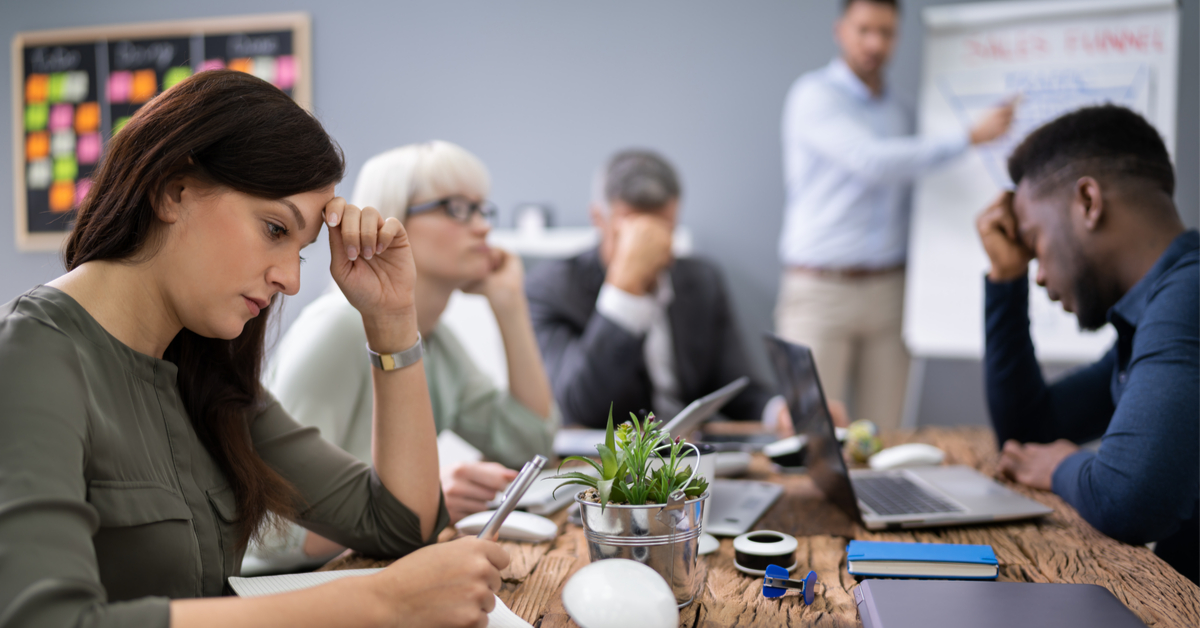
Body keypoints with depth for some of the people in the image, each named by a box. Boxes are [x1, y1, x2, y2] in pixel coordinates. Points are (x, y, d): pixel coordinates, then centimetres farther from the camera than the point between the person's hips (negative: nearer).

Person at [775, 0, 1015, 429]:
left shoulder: (898, 112, 15)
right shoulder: (815, 95, -6)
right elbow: (873, 162, -19)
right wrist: (972, 136, -19)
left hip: (888, 291, 6)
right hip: (820, 291, -6)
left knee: (884, 432, 3)